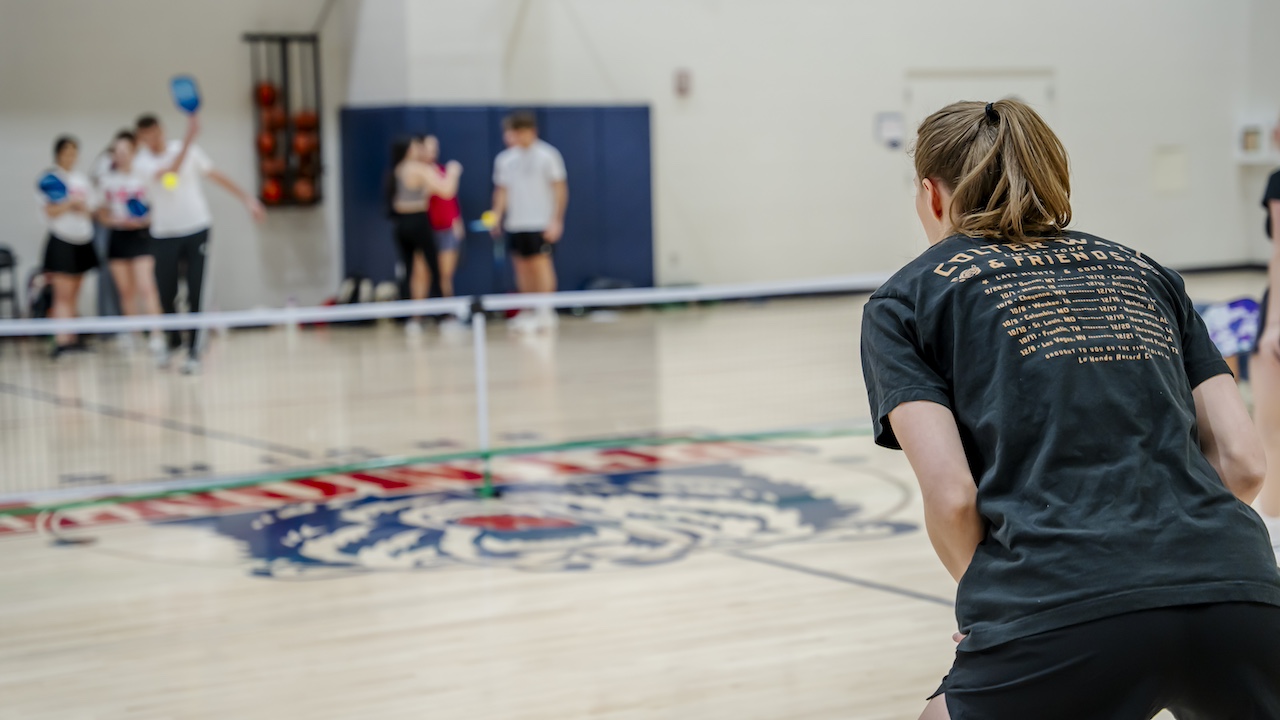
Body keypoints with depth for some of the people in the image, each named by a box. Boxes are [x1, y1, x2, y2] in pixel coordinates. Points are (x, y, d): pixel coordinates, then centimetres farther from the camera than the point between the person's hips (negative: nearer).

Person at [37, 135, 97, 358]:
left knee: (74, 295, 9)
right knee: (63, 293, -14)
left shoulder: (82, 179, 14)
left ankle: (72, 338, 13)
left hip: (83, 241, 6)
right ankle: (61, 341, -21)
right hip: (61, 241, -6)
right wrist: (70, 203, -20)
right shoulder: (50, 179, -4)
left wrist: (81, 206, -6)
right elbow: (51, 212, -10)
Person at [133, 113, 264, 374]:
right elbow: (170, 171, -25)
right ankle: (175, 340, 31)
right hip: (164, 235, 0)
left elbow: (216, 176, 6)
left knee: (196, 295, -7)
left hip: (196, 229, 0)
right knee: (166, 295, 5)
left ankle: (194, 351, -2)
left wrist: (247, 198, 2)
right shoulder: (141, 163, -6)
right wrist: (190, 137, -33)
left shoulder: (187, 149, 0)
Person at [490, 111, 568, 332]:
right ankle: (528, 312, 11)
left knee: (540, 264, -9)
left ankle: (545, 312, -5)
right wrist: (497, 216, 3)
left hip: (541, 223, -5)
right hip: (515, 223, 5)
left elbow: (559, 189, -4)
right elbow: (502, 190, 16)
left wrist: (556, 220, -11)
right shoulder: (505, 159, 11)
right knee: (522, 268, 5)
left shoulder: (547, 155, -4)